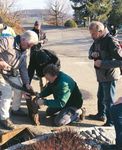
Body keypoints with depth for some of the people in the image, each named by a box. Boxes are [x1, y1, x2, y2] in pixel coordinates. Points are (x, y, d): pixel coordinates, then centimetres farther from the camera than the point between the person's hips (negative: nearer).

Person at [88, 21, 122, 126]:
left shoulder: (110, 41, -20)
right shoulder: (97, 41, 8)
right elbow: (91, 51, 13)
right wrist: (92, 54, -9)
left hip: (109, 75, -9)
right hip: (101, 75, 9)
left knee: (109, 100, -2)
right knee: (101, 96, 24)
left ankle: (111, 122, 7)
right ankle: (101, 115, 42)